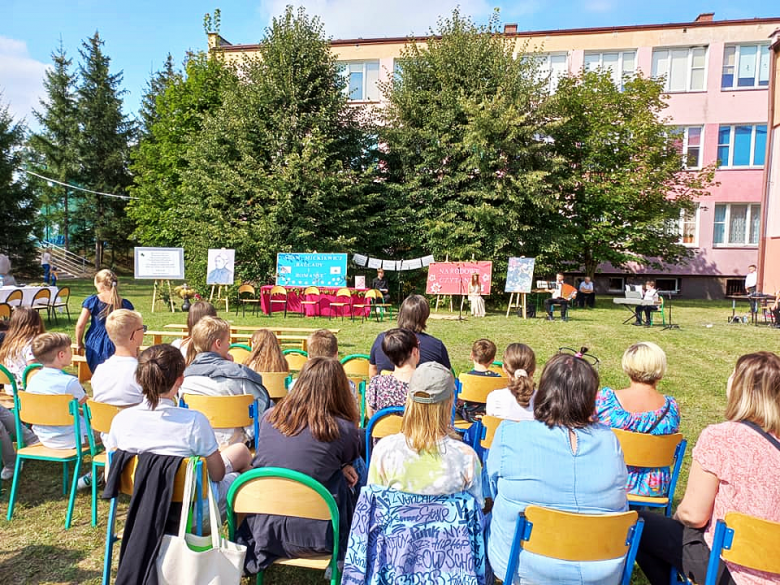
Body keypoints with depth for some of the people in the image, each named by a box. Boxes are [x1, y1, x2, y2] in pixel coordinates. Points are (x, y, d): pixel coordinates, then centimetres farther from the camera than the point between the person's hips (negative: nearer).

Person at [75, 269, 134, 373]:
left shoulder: (91, 301, -4)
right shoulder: (125, 304, -4)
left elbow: (80, 325, -3)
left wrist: (79, 343, 13)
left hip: (94, 345, 1)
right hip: (116, 345, -1)